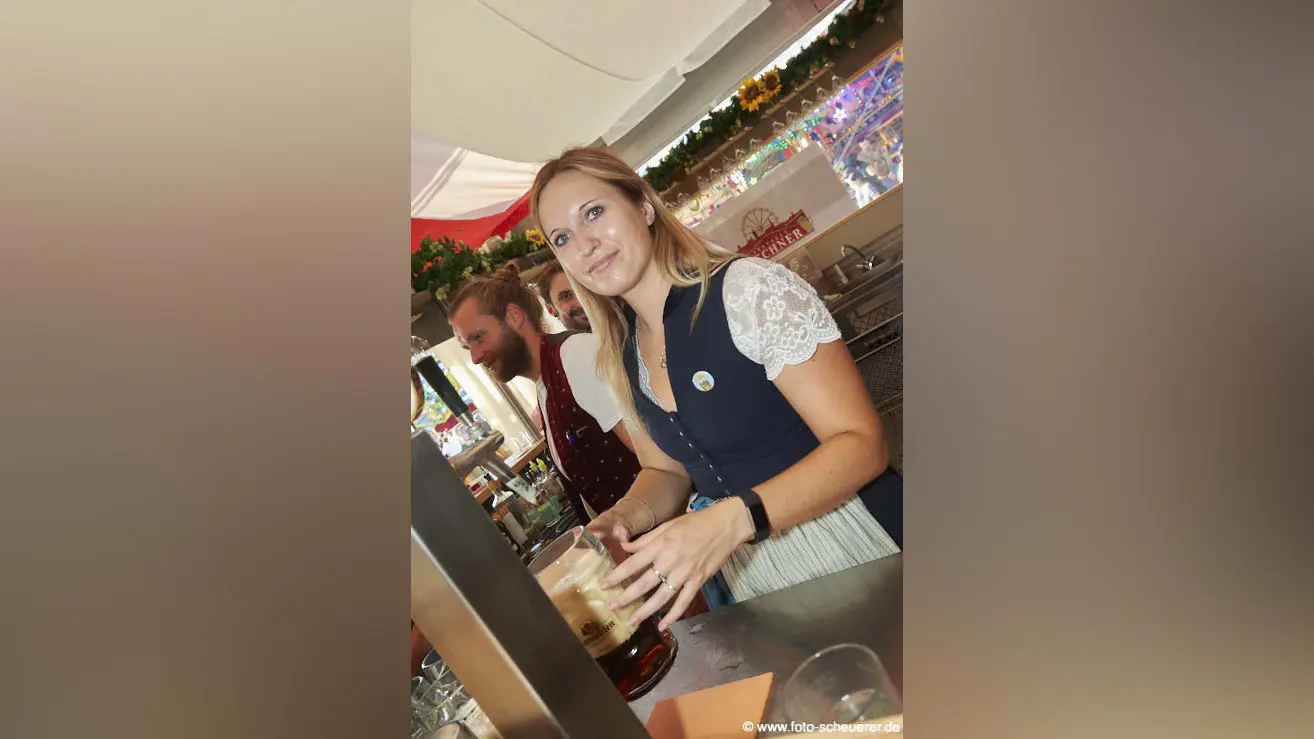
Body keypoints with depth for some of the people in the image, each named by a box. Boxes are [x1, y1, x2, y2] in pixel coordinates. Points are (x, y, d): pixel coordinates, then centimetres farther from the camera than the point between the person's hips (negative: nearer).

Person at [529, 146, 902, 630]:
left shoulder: (751, 289, -19)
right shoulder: (621, 360, 1)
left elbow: (862, 445, -21)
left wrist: (732, 519, -34)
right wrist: (622, 519, -9)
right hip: (747, 569, 6)